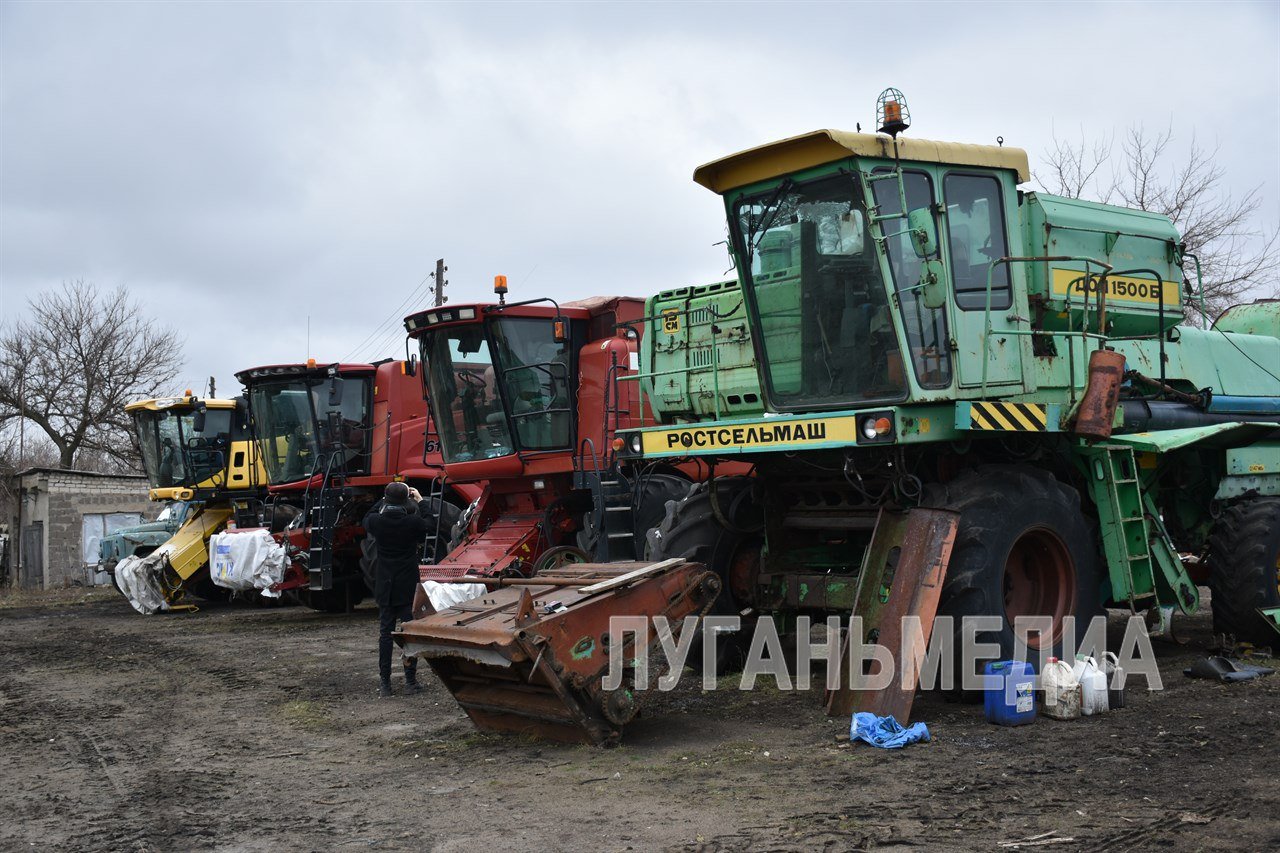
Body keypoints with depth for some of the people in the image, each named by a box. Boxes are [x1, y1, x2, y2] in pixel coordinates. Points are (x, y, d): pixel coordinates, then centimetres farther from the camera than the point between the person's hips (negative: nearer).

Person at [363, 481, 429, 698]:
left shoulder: (377, 522, -11)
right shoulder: (413, 522, -16)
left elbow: (367, 519, 14)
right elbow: (427, 529, 6)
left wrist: (383, 500, 21)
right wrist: (420, 501, 15)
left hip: (385, 587, 2)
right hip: (409, 586, -2)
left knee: (385, 633, 9)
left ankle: (385, 683, 10)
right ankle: (410, 680, 10)